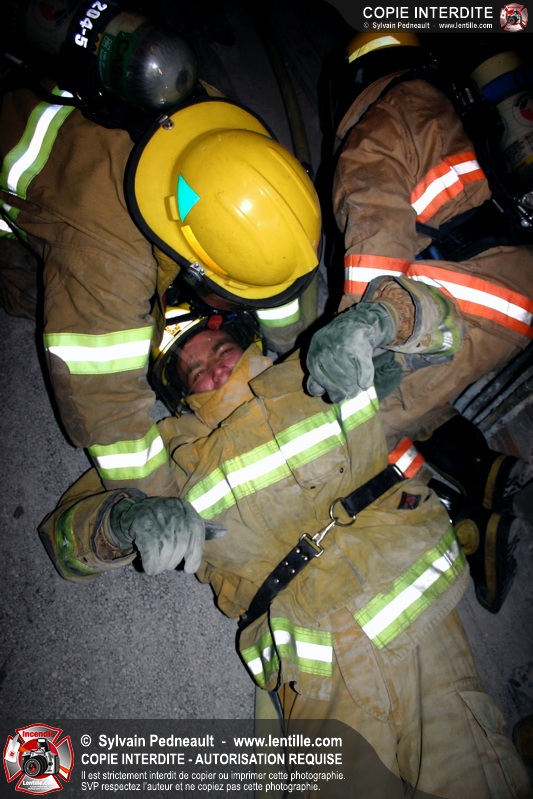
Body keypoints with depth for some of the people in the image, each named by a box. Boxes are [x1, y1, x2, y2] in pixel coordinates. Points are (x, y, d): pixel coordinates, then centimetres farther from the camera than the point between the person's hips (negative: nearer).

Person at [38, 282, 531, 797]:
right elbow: (62, 534, 7)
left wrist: (377, 317, -7)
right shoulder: (173, 449, 10)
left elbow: (430, 312, 17)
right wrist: (128, 516, -17)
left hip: (418, 613, 1)